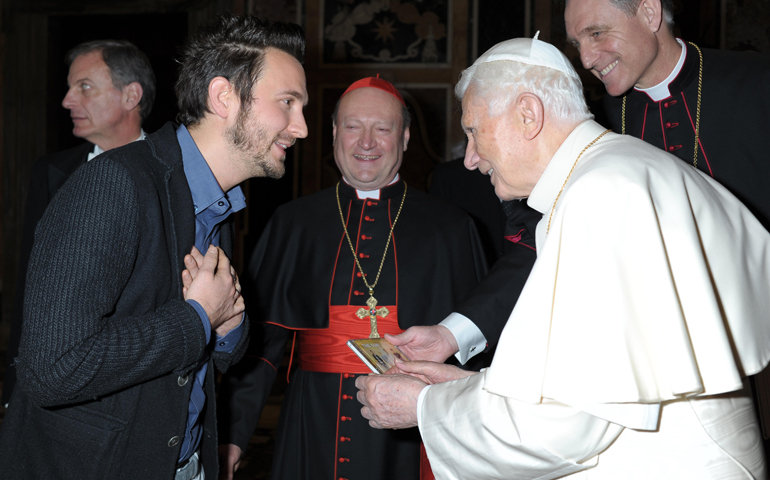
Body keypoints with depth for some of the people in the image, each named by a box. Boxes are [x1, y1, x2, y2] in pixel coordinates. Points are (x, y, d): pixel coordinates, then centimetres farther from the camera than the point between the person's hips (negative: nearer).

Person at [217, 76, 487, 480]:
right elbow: (259, 336, 7)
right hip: (312, 431, 1)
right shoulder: (293, 223, 7)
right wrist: (231, 433, 2)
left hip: (407, 443, -1)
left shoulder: (451, 229, 3)